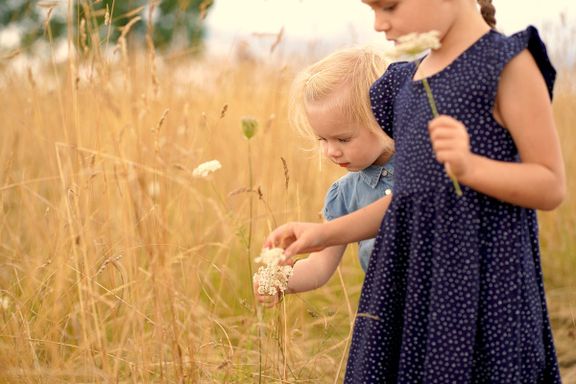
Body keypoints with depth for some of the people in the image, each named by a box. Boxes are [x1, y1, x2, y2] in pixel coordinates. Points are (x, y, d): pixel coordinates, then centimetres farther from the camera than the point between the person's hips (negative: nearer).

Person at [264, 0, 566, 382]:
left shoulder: (506, 63, -7)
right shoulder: (408, 79, 14)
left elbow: (552, 186, -9)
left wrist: (470, 166, -25)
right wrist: (326, 233, 11)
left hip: (479, 279, -7)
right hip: (410, 281, 7)